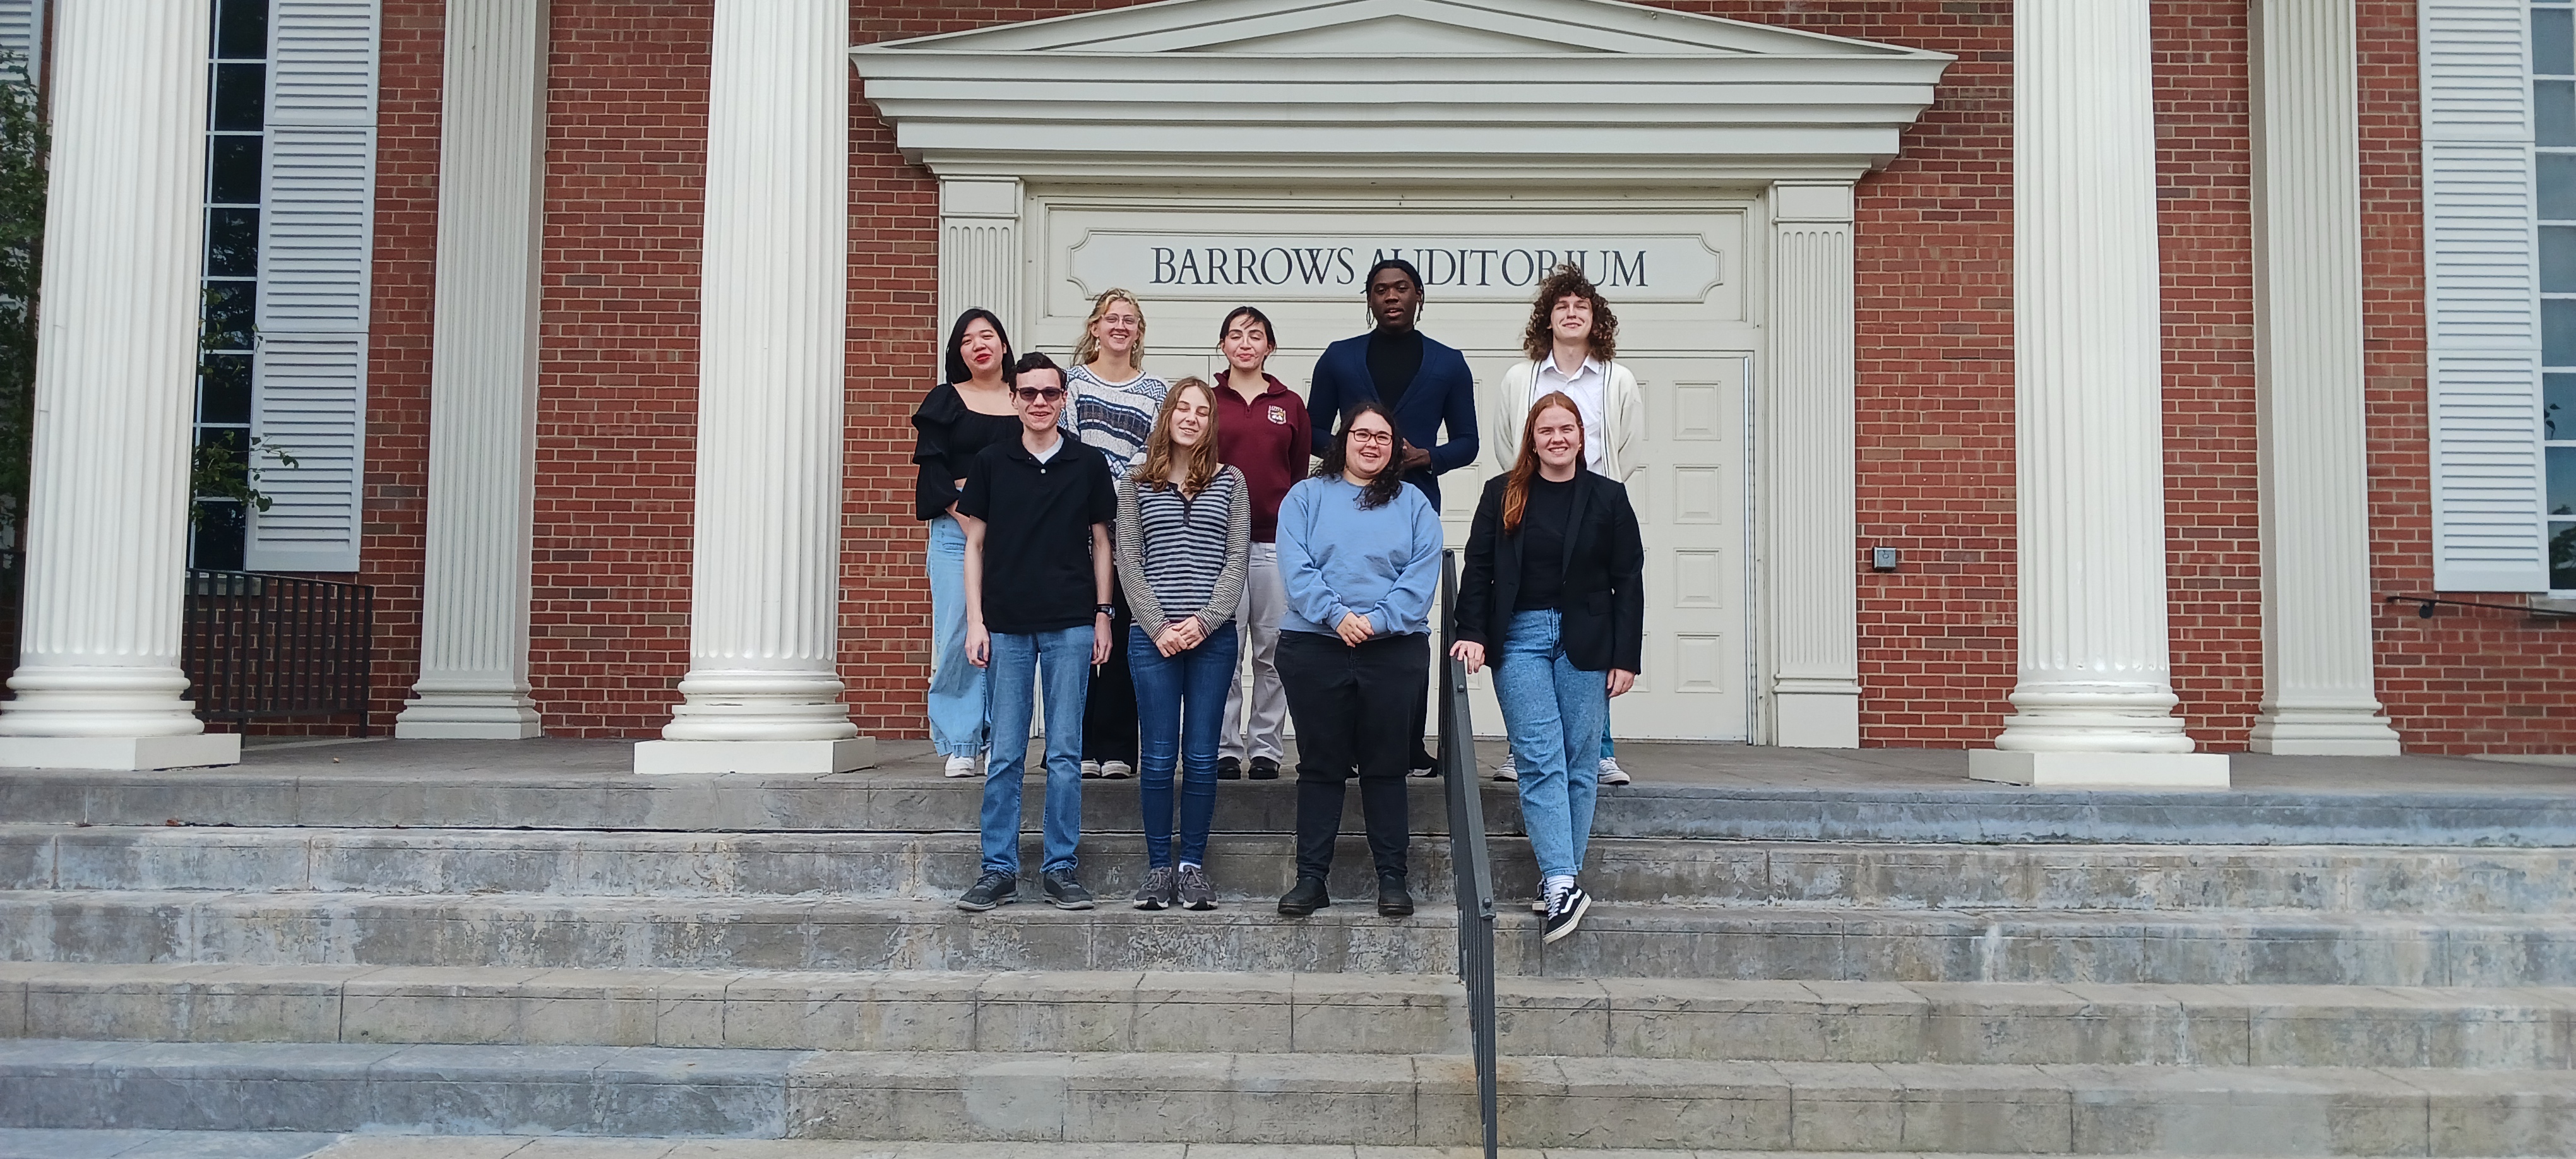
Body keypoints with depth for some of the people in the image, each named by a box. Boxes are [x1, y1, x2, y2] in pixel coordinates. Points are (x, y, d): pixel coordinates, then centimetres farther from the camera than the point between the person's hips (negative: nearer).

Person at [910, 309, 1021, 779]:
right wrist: (965, 512, -11)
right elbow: (933, 468, 1)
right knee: (957, 637, -6)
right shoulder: (946, 400, 10)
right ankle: (959, 745, -2)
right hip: (955, 529, -1)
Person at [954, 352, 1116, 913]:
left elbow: (1101, 542, 10)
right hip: (1006, 626, 0)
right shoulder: (991, 463, 6)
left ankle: (1060, 868, 10)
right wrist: (975, 621, 1)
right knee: (1005, 756, 3)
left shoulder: (1087, 463, 6)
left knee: (1065, 754, 2)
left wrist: (1103, 615, 4)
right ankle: (999, 870, 9)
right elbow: (975, 545, 8)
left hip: (1070, 625, 0)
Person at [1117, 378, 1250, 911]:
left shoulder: (1230, 482, 10)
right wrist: (1159, 627, -8)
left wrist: (1204, 621, -9)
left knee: (1201, 757, 2)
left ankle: (1193, 867, 10)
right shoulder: (1136, 486, 9)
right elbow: (1129, 563, 4)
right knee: (1157, 757, 0)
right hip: (1152, 637, 0)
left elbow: (1236, 559, 3)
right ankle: (1159, 868, 7)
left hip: (1212, 635, 0)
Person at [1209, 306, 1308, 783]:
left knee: (1272, 649, 3)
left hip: (1275, 541, 1)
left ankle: (1266, 748, 11)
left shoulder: (1290, 405, 9)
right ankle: (1225, 748, 6)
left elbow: (1301, 475, 10)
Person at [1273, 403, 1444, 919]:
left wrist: (1376, 620, -14)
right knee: (1319, 765, 4)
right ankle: (1311, 878, 9)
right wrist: (1336, 616, -16)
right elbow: (1296, 569, -3)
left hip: (1394, 649, 0)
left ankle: (1392, 878, 11)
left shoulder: (1414, 504, 10)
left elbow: (1422, 576, -1)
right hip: (1314, 647, 0)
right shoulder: (1306, 498, 8)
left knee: (1386, 767, 5)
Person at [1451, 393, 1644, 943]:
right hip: (1520, 639, 0)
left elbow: (1628, 582, 5)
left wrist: (1626, 657, -1)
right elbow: (1478, 569, 6)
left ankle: (1559, 880, 12)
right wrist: (1473, 634, -7)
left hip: (1586, 643, 1)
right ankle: (1563, 884, -12)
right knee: (1540, 762, -8)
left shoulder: (1608, 497, 6)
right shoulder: (1502, 494, 7)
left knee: (1578, 765, 2)